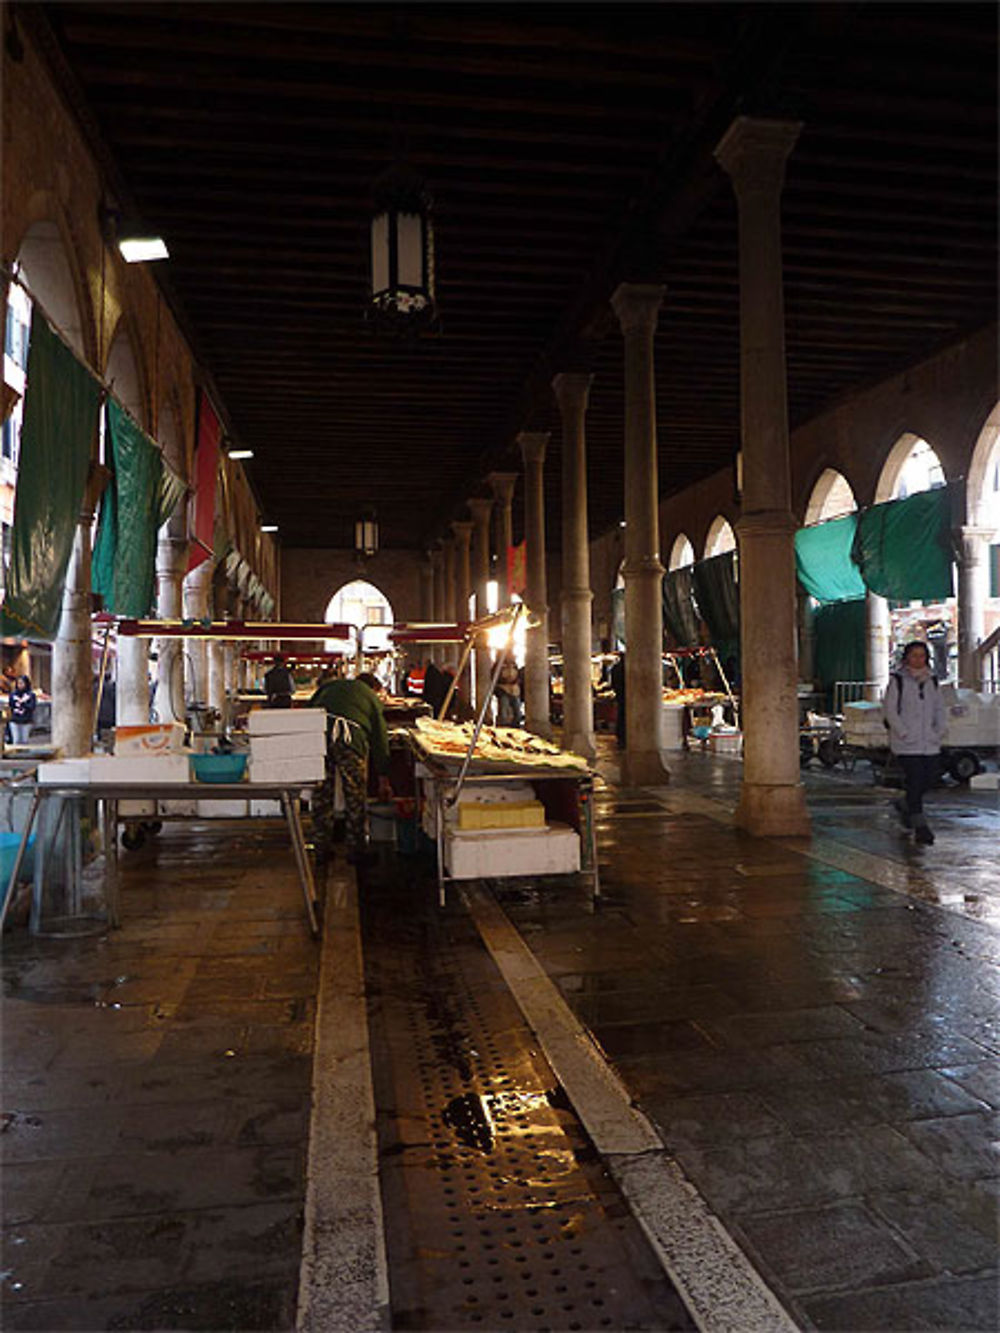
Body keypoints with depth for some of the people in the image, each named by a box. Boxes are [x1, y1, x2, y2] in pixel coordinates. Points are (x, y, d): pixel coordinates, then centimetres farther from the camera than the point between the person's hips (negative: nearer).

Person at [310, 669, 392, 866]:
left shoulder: (330, 686, 34)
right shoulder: (372, 698, 27)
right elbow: (380, 739, 27)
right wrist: (383, 781, 32)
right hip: (350, 736, -2)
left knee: (321, 794, 12)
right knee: (355, 796, 10)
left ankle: (321, 851, 20)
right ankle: (357, 852, 17)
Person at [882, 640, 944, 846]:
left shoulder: (931, 680, 12)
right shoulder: (897, 680, -4)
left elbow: (939, 708, 16)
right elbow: (889, 710, -7)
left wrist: (939, 732, 2)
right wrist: (904, 734, -13)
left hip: (930, 742, 6)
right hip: (906, 744, -5)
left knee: (929, 778, 9)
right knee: (915, 780, -9)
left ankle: (905, 805, 36)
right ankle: (920, 826, -3)